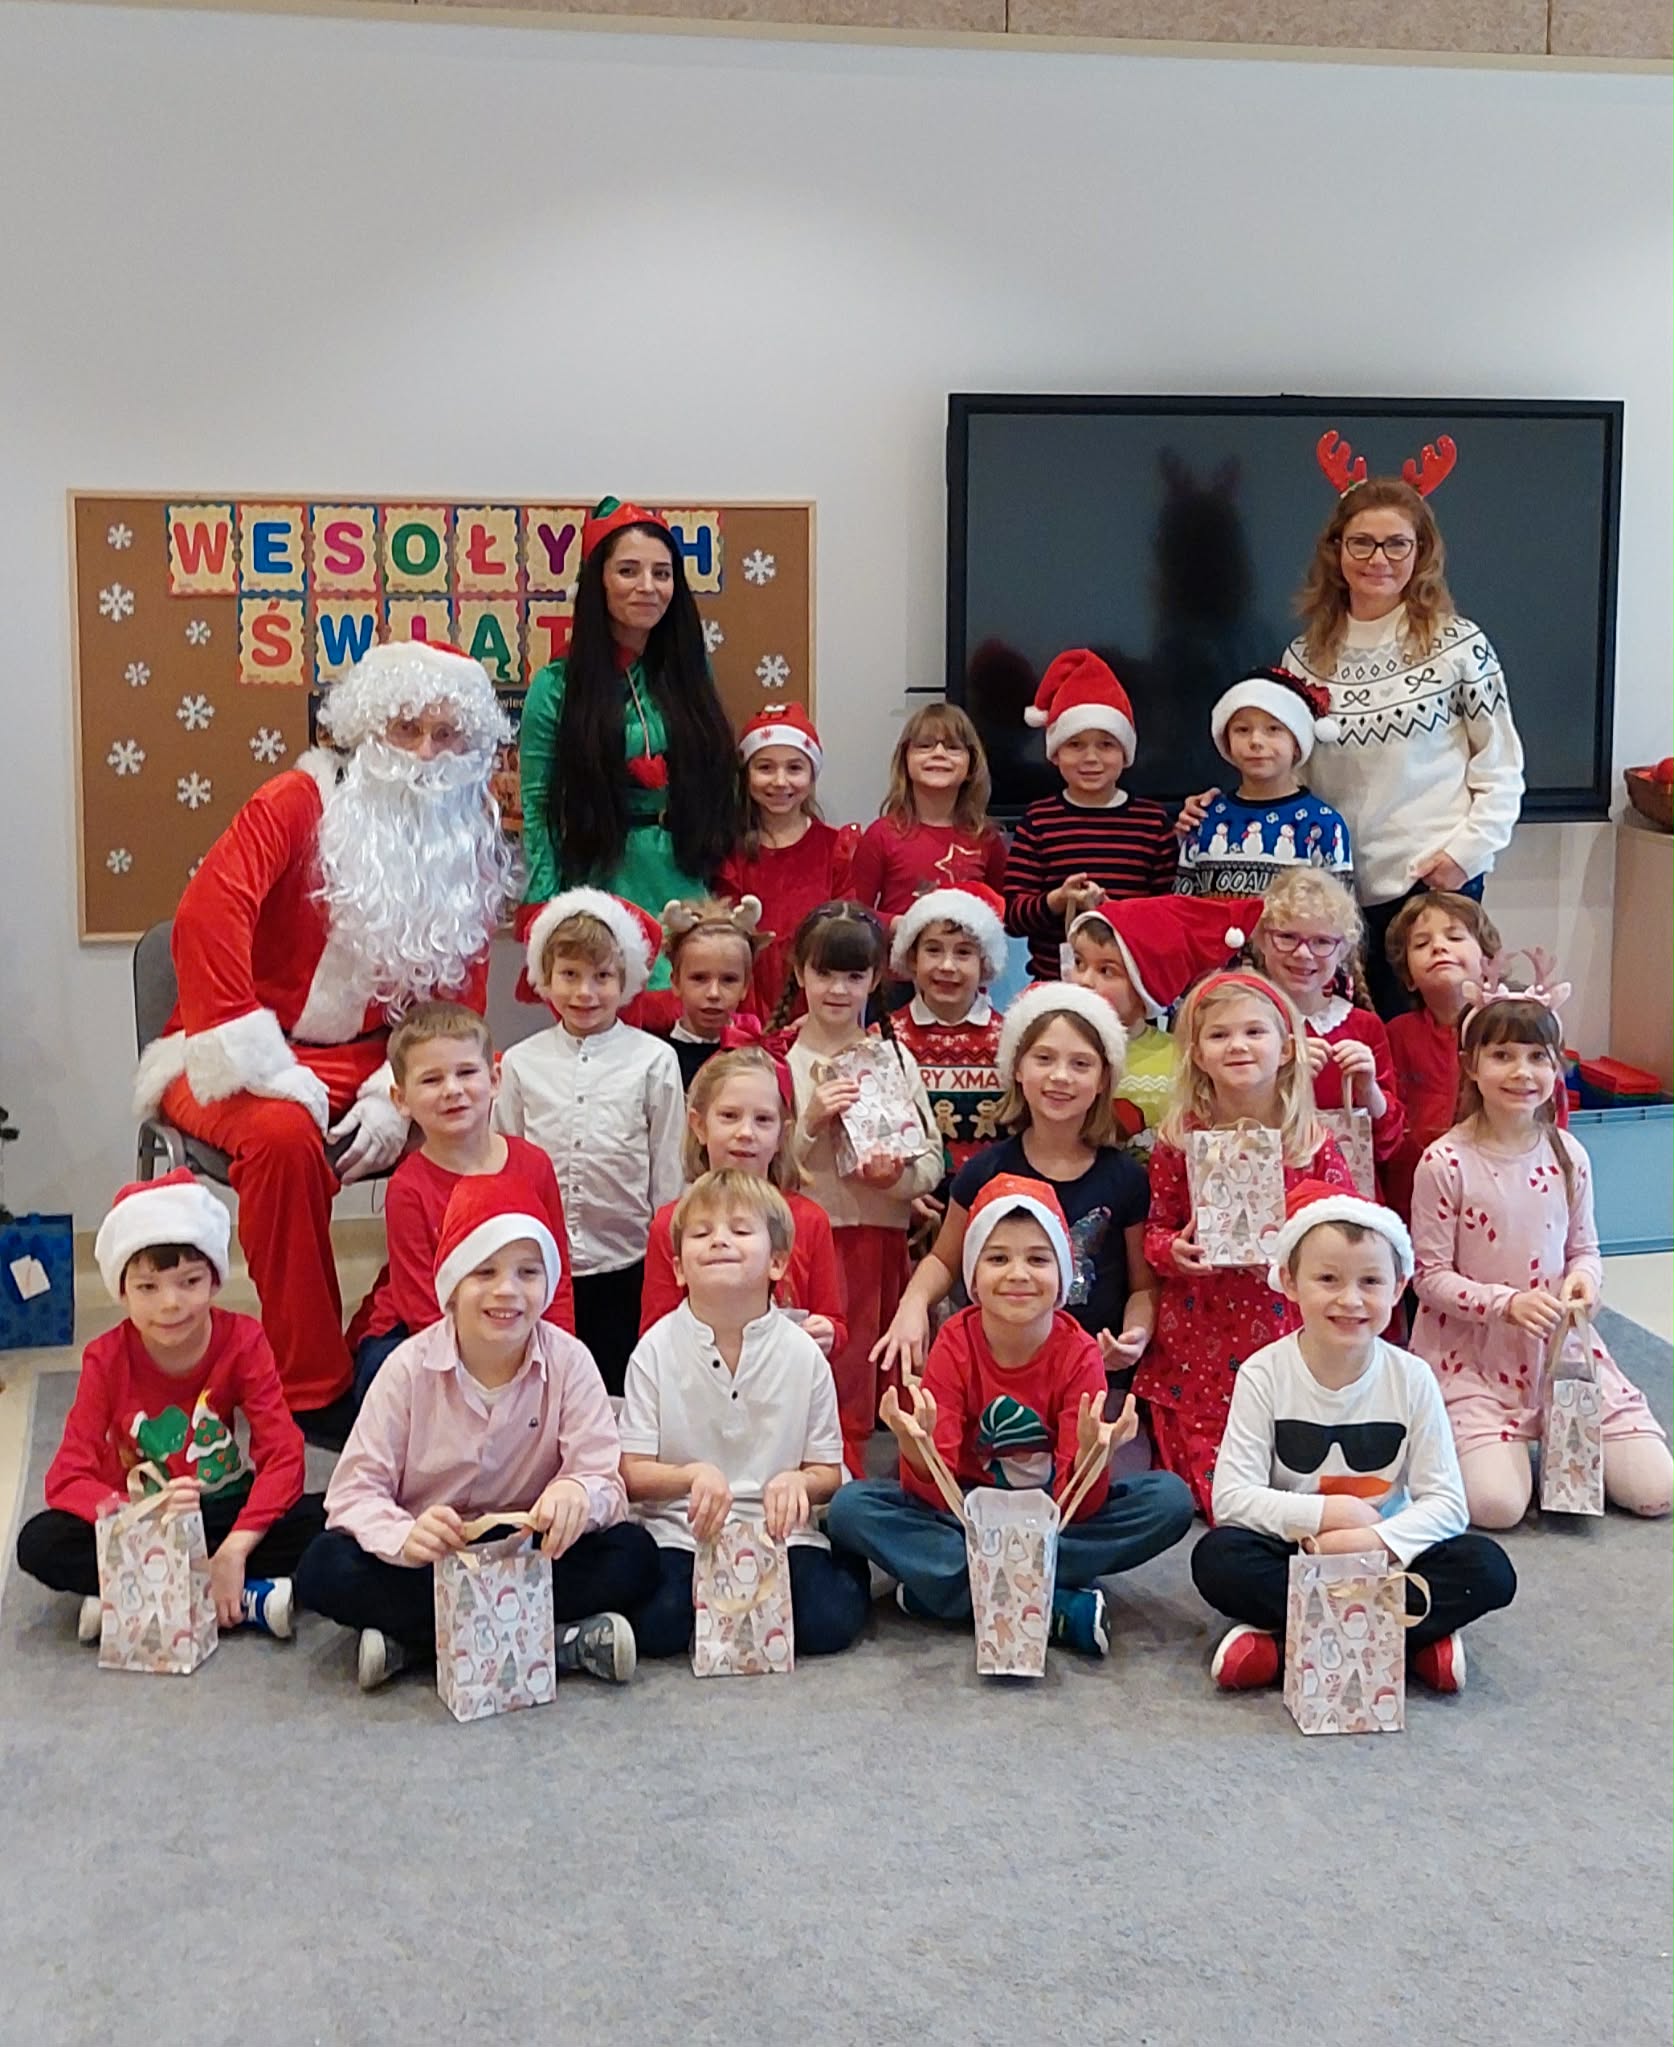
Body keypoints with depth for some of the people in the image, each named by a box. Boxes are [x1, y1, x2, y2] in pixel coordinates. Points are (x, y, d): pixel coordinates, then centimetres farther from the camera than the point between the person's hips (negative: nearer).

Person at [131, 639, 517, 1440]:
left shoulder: (468, 841, 6)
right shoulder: (301, 802, -9)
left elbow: (459, 997, 3)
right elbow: (205, 917, -24)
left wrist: (398, 1097, -15)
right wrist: (271, 1073, -28)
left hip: (376, 1065, 4)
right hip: (245, 1062, -4)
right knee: (284, 1135, -35)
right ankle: (313, 1391, -22)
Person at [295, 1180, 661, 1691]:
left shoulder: (568, 1362, -8)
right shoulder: (410, 1367, -9)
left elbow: (605, 1480, -13)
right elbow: (355, 1489, -13)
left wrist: (579, 1493, -40)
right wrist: (406, 1537, -36)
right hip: (431, 1562, 0)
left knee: (634, 1555, -25)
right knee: (323, 1569, -27)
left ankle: (414, 1639, -24)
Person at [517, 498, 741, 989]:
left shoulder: (690, 676, 11)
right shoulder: (558, 687, -1)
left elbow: (717, 796, 14)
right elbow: (536, 812, -2)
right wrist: (545, 917, -9)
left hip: (688, 894, 3)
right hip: (600, 894, -3)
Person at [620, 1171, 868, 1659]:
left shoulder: (802, 1353, 1)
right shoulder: (656, 1350, -1)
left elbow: (828, 1473, 6)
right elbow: (632, 1475, -4)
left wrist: (799, 1482, -18)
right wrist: (694, 1475, -24)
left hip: (778, 1530, 1)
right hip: (681, 1533, 0)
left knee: (826, 1622, -24)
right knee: (656, 1625, -28)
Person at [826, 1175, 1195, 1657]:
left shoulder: (1079, 1354, -13)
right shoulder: (955, 1344, -12)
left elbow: (1077, 1507, -17)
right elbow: (935, 1495, -17)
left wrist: (1093, 1459, -39)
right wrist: (919, 1454, -39)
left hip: (1055, 1520, 0)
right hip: (967, 1513, 0)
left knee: (1170, 1499, -25)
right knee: (850, 1508, -26)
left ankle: (942, 1584, -26)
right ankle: (1059, 1608, -29)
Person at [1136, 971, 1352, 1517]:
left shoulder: (1312, 1143, 0)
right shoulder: (1179, 1141, 0)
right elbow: (1154, 1228, 8)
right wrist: (1173, 1250, -14)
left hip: (1286, 1341, 0)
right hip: (1198, 1345, 0)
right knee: (1220, 1500, 1)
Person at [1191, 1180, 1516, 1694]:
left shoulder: (1411, 1378, -6)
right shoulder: (1264, 1375, -9)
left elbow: (1446, 1504, -9)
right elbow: (1231, 1497, -15)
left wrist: (1376, 1539, -26)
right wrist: (1328, 1513, -22)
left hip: (1384, 1557, 2)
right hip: (1296, 1557, -1)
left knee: (1488, 1569, -24)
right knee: (1218, 1558, -31)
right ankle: (1413, 1640, -25)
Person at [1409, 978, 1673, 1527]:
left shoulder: (1567, 1156, 1)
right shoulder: (1445, 1163, -13)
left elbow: (1583, 1248, 12)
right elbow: (1430, 1277, -9)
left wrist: (1584, 1278, -12)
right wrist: (1506, 1304, -23)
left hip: (1560, 1345, 4)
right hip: (1472, 1353, -4)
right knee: (1496, 1504, -21)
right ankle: (1460, 1441, 12)